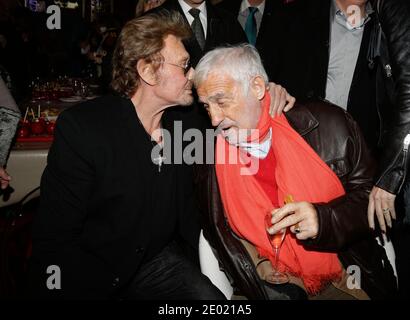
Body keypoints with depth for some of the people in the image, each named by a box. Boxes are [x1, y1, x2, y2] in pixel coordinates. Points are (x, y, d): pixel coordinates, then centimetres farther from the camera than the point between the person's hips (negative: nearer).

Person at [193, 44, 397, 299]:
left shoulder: (327, 124, -8)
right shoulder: (213, 170, -2)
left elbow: (370, 194, -2)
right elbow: (222, 238, 9)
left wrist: (324, 219, -18)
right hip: (276, 289, 0)